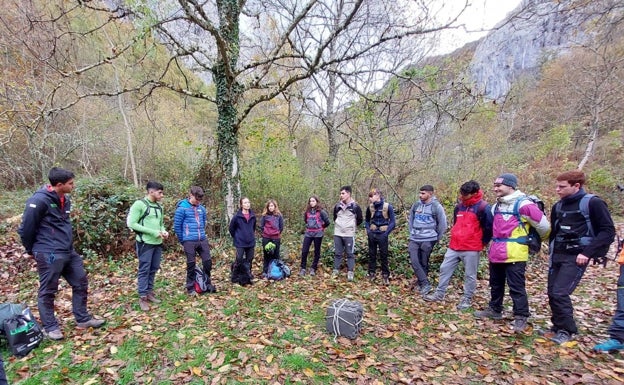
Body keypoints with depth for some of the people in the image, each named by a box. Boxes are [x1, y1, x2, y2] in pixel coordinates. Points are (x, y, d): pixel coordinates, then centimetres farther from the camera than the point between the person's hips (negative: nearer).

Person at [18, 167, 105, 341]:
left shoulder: (65, 199, 8)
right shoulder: (39, 201, -18)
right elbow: (26, 228, -11)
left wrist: (67, 244, 19)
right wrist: (32, 250, 1)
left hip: (68, 251, 8)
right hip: (49, 254, -8)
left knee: (81, 283, 12)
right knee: (48, 291, 8)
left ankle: (83, 319, 25)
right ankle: (50, 326, 24)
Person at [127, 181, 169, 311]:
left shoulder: (159, 207, 12)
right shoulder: (139, 204, -10)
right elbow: (131, 224, -14)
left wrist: (163, 231, -2)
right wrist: (153, 232, -17)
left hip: (158, 243, 7)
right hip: (145, 243, -7)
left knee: (154, 269, 14)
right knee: (144, 270, 2)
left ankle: (149, 293, 27)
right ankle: (142, 297, 12)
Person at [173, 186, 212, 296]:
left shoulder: (202, 208, 6)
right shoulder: (182, 208, -9)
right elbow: (177, 226, -4)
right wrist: (183, 241, 1)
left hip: (203, 240, 5)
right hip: (189, 242, -5)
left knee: (208, 261, 7)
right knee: (191, 265, 4)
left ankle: (207, 284, 27)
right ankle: (190, 288, 19)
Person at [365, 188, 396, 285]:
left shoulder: (388, 206, -10)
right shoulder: (370, 207, 0)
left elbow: (392, 222, -6)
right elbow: (366, 220, 15)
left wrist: (386, 233, -12)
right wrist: (367, 230, 2)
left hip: (382, 235, -3)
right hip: (372, 234, 3)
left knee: (384, 256, 4)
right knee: (372, 255, 10)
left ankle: (385, 276, 17)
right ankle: (371, 274, 22)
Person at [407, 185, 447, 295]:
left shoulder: (436, 206, -9)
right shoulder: (416, 204, 3)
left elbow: (442, 224, -1)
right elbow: (410, 219, 17)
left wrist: (437, 238, 4)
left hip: (428, 240, -4)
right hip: (414, 239, 4)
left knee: (424, 263, 5)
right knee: (414, 261, -5)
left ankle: (421, 283, 21)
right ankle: (425, 284, 4)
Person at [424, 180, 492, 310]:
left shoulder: (483, 207, -12)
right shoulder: (459, 206, 10)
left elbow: (489, 228, -8)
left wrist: (482, 243, -1)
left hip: (472, 249, -6)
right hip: (454, 246, 7)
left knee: (470, 275, 7)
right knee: (445, 269, 9)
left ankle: (467, 299, 22)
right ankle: (439, 294, 20)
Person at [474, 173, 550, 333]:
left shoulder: (523, 204, -13)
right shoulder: (496, 206, 12)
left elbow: (543, 225, -8)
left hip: (514, 254, -8)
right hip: (496, 253, 8)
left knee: (516, 288, 0)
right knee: (495, 285, 18)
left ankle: (521, 318, 13)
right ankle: (494, 310, 32)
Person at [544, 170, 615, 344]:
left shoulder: (593, 203, -9)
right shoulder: (558, 206, 11)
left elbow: (608, 231, -11)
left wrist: (587, 253, -19)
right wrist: (552, 252, 14)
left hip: (576, 258, -6)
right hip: (557, 256, 7)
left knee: (560, 293, -12)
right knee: (552, 293, 7)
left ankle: (567, 330, 5)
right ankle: (559, 327, 23)